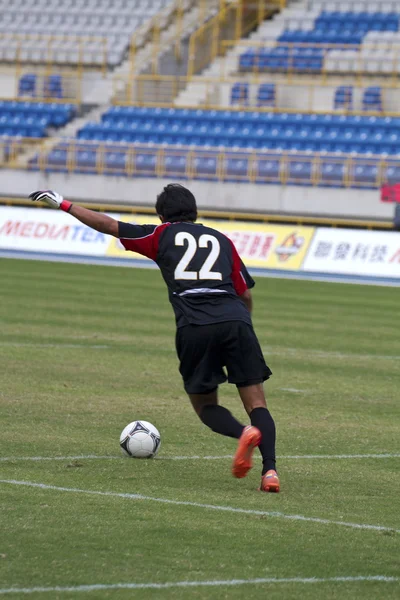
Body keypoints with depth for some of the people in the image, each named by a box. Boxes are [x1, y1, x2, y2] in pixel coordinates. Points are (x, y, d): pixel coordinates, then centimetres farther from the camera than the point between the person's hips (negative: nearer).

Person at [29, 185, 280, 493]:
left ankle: (244, 433, -17)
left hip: (194, 327, -1)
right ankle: (270, 470, -16)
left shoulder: (162, 235, 20)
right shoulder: (222, 240, 25)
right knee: (256, 402, 4)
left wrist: (62, 204, 32)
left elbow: (108, 225, 23)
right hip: (236, 321, 1)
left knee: (205, 404, 14)